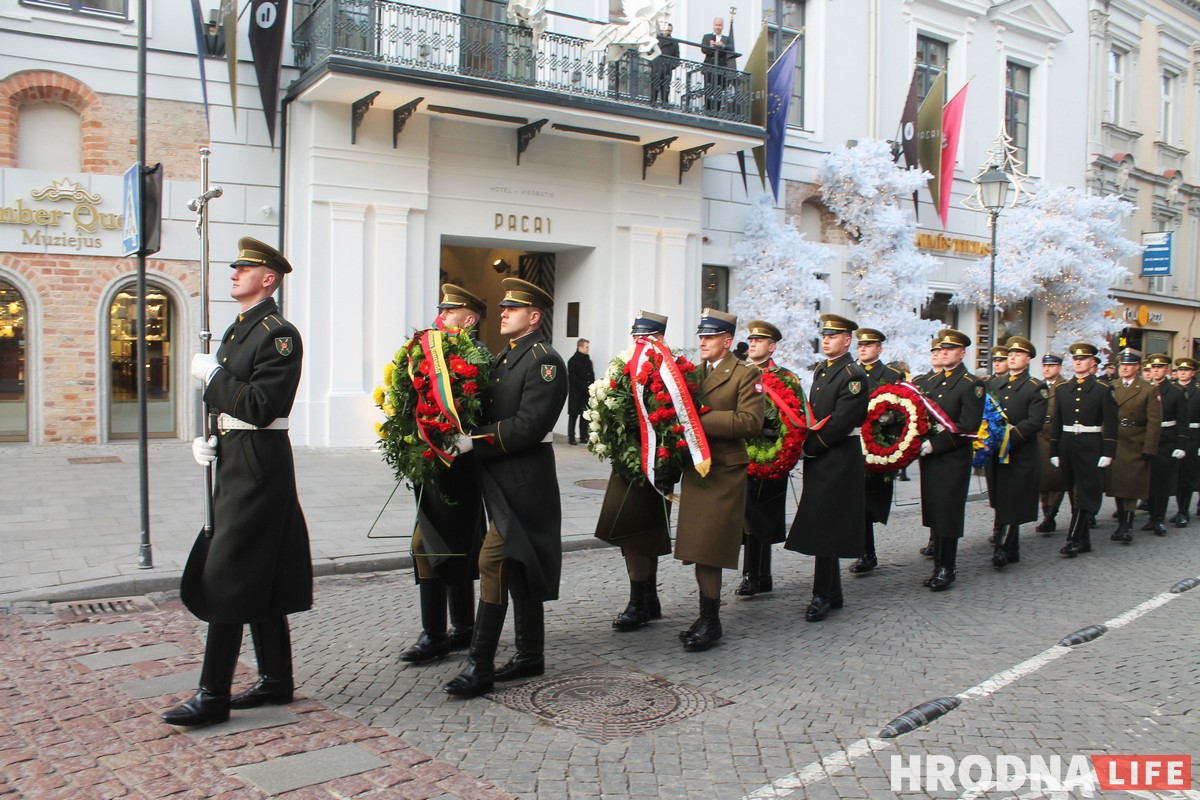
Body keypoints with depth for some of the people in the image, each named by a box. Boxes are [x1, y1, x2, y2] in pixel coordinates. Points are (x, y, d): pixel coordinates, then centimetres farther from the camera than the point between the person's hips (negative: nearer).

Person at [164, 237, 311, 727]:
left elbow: (259, 408, -24)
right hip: (235, 462, 10)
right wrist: (208, 441, 7)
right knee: (260, 576, 14)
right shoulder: (237, 332, 17)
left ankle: (213, 695, 1)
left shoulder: (279, 334, -14)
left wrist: (212, 374, -14)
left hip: (258, 465, -10)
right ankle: (276, 680, 23)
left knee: (226, 576, -7)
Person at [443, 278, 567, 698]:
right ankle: (530, 655, 25)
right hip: (501, 477, 9)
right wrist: (465, 438, -3)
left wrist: (475, 442, -21)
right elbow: (493, 413, 15)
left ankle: (479, 667, -7)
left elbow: (529, 425, -21)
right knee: (519, 567, 14)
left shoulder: (545, 361, -12)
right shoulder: (504, 358, 17)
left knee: (492, 563, -11)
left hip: (523, 481, -9)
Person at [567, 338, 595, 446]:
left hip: (586, 393, 6)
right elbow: (572, 378, -12)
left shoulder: (588, 360, 13)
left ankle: (583, 437, 10)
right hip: (575, 393, -5)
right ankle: (571, 437, 3)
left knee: (585, 415, 5)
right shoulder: (572, 361, -6)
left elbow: (592, 376, 15)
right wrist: (585, 387, -16)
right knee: (573, 414, -1)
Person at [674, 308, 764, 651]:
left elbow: (750, 421, -15)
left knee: (708, 547, -6)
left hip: (723, 472, -6)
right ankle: (707, 617, 19)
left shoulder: (746, 374, -4)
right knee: (699, 546, 8)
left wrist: (702, 420, -19)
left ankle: (710, 621, 4)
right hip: (695, 468, 6)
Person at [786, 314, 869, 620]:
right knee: (823, 528, 12)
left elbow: (841, 423, -18)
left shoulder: (854, 375, -11)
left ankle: (822, 596, 1)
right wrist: (807, 443, 5)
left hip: (839, 462, -8)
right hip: (818, 460, 8)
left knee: (825, 528, -7)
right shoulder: (821, 371, 16)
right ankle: (833, 593, 21)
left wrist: (810, 446, -14)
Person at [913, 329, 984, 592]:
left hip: (954, 459, -6)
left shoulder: (971, 385, -6)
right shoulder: (929, 380, 14)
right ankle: (940, 566, 19)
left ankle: (947, 568, 9)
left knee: (948, 514, -1)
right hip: (929, 457, 6)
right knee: (933, 513, 10)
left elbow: (967, 427, -14)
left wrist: (934, 444, -19)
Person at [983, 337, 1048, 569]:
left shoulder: (1036, 388, -1)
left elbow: (1035, 422, -12)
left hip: (1020, 454, -5)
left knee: (1012, 504, -7)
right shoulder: (995, 383, 16)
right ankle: (1012, 551, 19)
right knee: (1000, 503, 9)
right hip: (995, 452, 5)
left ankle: (1002, 549, -6)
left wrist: (1009, 437, -21)